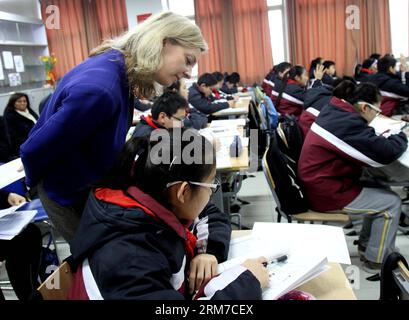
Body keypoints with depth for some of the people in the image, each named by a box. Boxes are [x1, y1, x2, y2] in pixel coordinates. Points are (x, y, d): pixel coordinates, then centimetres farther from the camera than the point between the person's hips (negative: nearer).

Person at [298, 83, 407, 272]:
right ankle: (376, 260, 14)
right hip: (326, 194, -10)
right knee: (391, 202, -1)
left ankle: (367, 244, 27)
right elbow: (386, 154, -25)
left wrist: (381, 139, 0)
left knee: (380, 193, 16)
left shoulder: (333, 111, 4)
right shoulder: (348, 123, -26)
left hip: (318, 183, 10)